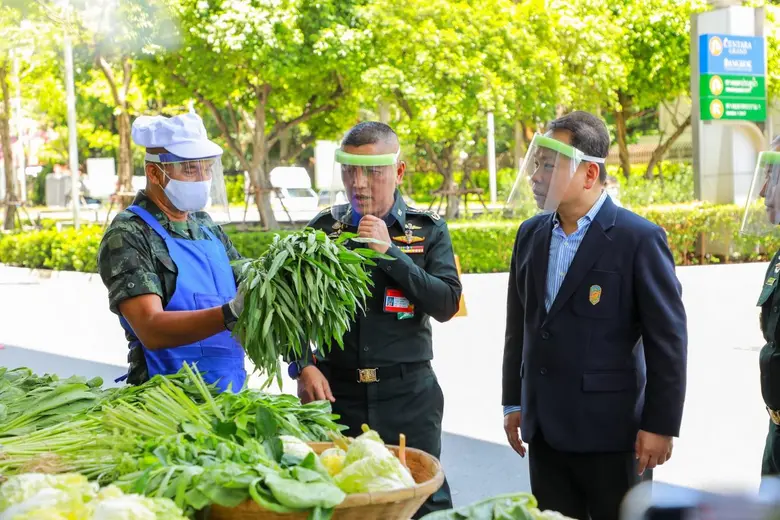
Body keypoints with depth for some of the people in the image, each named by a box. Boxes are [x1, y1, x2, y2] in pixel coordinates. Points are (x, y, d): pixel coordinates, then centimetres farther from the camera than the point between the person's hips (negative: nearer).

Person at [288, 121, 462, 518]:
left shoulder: (428, 230, 3)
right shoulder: (322, 229, 6)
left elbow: (446, 304, -8)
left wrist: (390, 252, -14)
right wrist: (302, 366, -5)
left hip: (409, 393, -1)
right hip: (336, 392, 1)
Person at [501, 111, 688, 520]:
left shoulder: (638, 238, -11)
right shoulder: (530, 235, 8)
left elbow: (668, 338, -11)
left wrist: (661, 425, -12)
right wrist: (513, 403, 14)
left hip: (610, 429, -6)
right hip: (544, 429, 6)